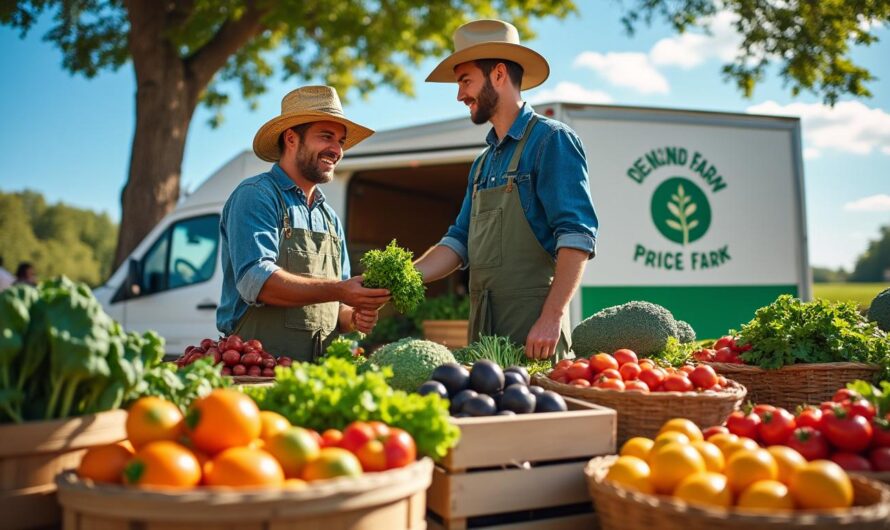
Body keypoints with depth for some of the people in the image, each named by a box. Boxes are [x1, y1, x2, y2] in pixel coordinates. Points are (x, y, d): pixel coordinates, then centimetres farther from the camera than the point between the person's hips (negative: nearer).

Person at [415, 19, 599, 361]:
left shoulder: (550, 140, -7)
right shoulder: (483, 163, 17)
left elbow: (578, 236, -16)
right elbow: (459, 242, 15)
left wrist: (551, 318, -23)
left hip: (533, 324, -7)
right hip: (483, 326, 8)